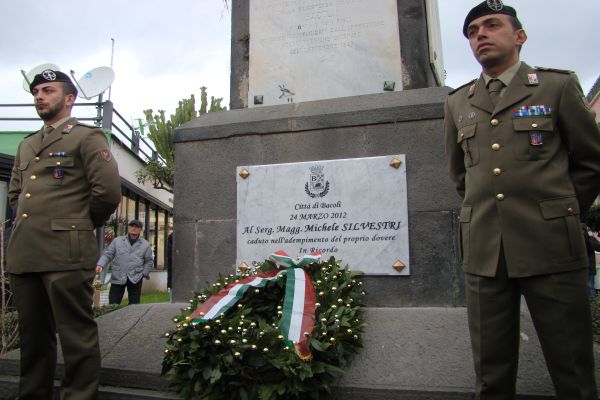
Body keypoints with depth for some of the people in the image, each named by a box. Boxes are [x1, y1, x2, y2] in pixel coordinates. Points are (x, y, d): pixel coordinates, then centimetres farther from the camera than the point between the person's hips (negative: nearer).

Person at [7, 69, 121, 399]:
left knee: (76, 334, -3)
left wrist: (80, 225, 2)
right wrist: (28, 222, 18)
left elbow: (107, 191, -10)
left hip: (65, 253, -7)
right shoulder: (26, 145, 22)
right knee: (32, 335, 16)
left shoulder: (87, 137, -1)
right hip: (22, 253, 8)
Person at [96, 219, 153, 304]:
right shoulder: (117, 241, 6)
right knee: (113, 304, -1)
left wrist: (144, 273, 0)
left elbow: (149, 261, 12)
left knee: (134, 304, 4)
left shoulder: (145, 244, 7)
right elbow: (107, 255, 4)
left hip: (135, 278, 0)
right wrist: (100, 265, -12)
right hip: (117, 278, 0)